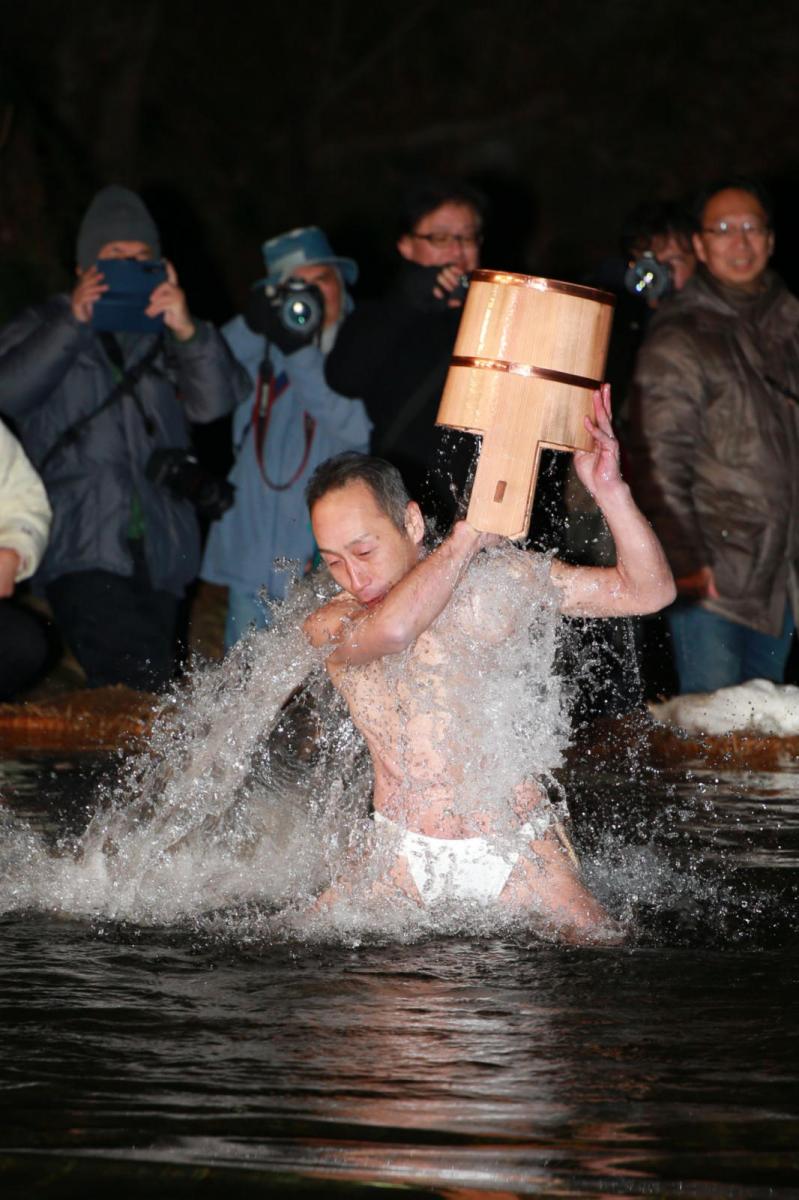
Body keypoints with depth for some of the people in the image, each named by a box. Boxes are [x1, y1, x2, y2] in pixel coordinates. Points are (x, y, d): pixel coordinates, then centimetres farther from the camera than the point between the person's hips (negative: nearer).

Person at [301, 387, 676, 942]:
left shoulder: (500, 582, 0)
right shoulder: (330, 626, -4)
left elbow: (649, 591, 1)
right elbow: (390, 630, -29)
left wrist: (609, 489, -14)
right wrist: (470, 531, -18)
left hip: (517, 849, 0)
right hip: (405, 854, 1)